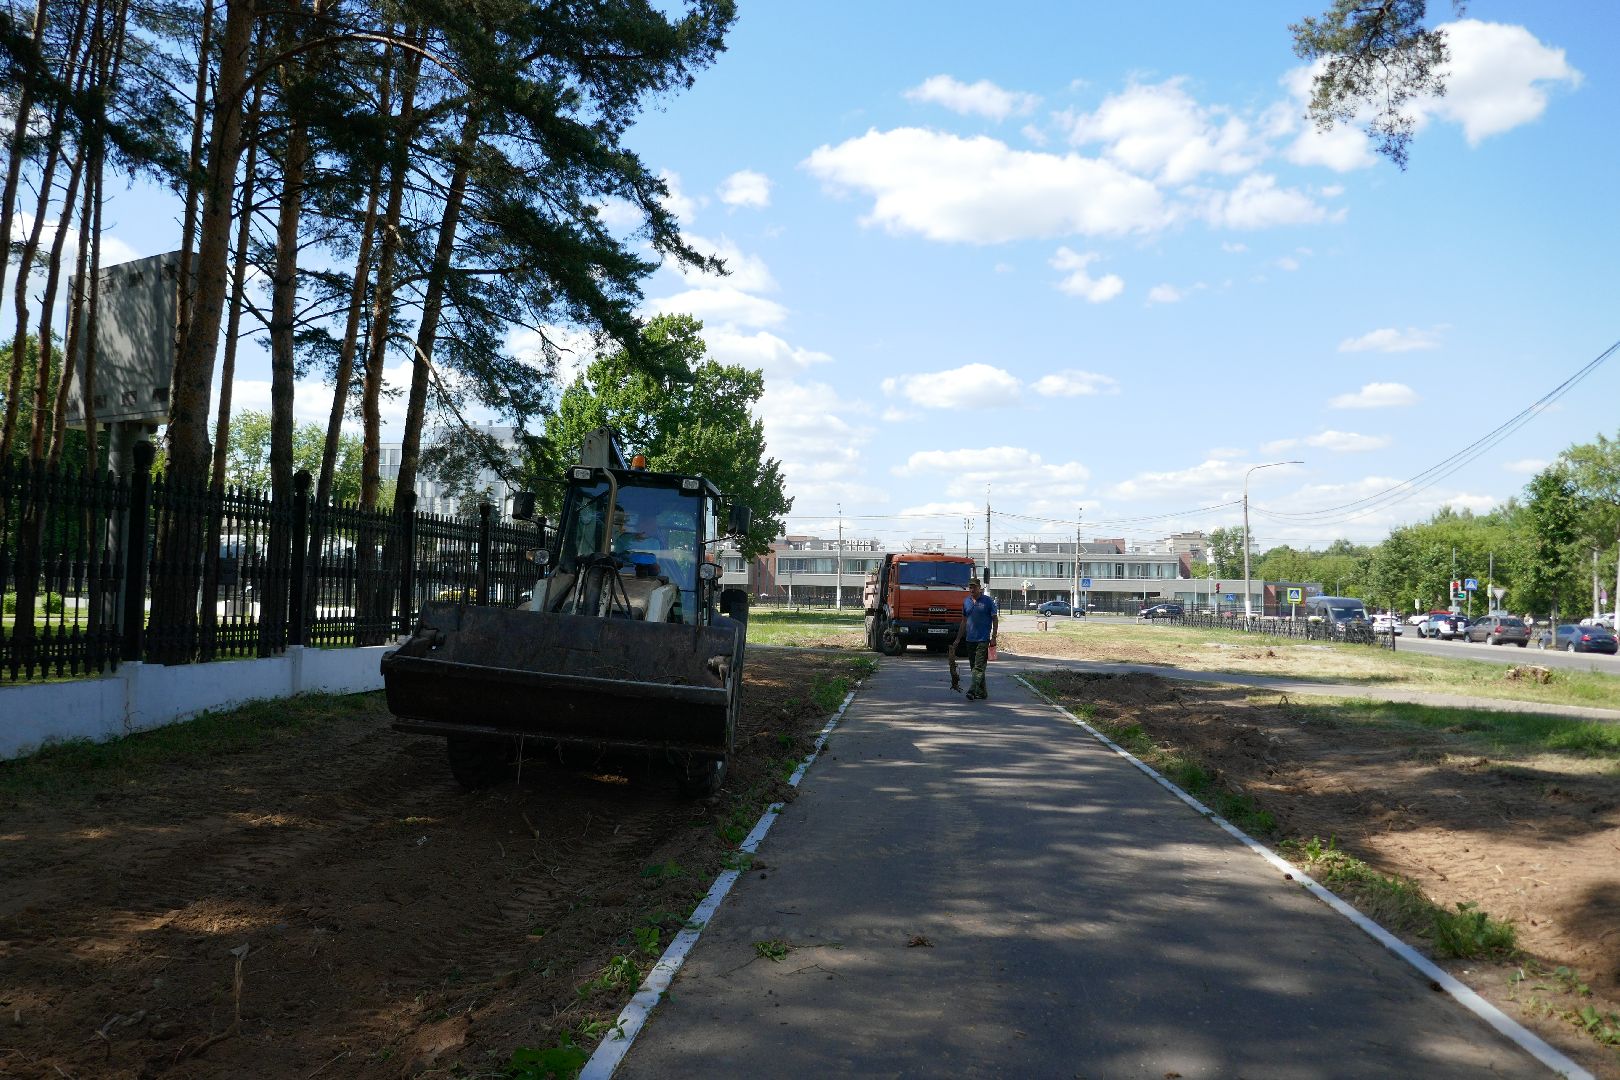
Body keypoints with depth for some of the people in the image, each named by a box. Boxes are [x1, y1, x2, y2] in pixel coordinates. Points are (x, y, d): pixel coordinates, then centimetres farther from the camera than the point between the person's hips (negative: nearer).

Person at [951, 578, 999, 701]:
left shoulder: (988, 600, -2)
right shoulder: (966, 601, 11)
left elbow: (995, 619, -1)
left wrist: (993, 637, -9)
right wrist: (958, 640, 16)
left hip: (983, 640, -6)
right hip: (970, 640, 6)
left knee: (978, 667, -13)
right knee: (975, 667, 9)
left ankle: (973, 691, -22)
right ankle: (982, 692, 18)